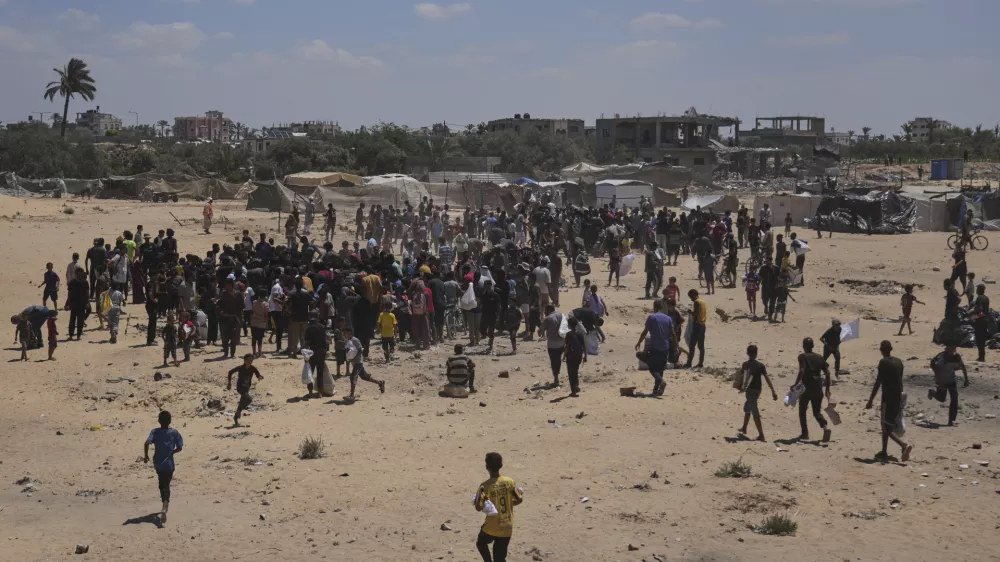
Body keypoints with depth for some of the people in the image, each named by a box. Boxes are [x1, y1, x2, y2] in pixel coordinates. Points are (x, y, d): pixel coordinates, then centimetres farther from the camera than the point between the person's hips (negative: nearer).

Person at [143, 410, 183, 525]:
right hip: (169, 464, -2)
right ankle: (164, 508, -24)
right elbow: (180, 448, -5)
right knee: (165, 485, -1)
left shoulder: (155, 432, -5)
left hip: (158, 463, 2)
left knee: (162, 484, 24)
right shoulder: (174, 433, -6)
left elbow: (147, 443, -20)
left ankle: (165, 504, 43)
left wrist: (146, 455, -6)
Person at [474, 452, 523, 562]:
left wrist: (476, 502, 1)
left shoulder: (485, 486, -18)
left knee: (481, 543, 29)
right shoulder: (509, 482, -5)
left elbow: (478, 508, -21)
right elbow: (519, 500, 2)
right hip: (507, 528, 3)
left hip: (492, 528, -3)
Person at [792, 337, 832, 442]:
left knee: (802, 411, 15)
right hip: (818, 388, 4)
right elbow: (827, 372, 6)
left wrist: (795, 384, -12)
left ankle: (805, 433, 16)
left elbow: (802, 371, -19)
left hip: (806, 387, -4)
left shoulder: (802, 356, -4)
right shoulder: (819, 357, 10)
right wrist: (827, 388, 11)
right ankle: (825, 427, -14)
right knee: (816, 412, 11)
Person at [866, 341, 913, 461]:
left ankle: (904, 446, -24)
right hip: (898, 397, 8)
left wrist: (870, 400, -13)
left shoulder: (883, 362, -13)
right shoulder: (899, 362, 9)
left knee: (887, 427, -5)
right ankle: (884, 451, 23)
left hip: (888, 397, -8)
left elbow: (878, 382, -15)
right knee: (887, 425, 19)